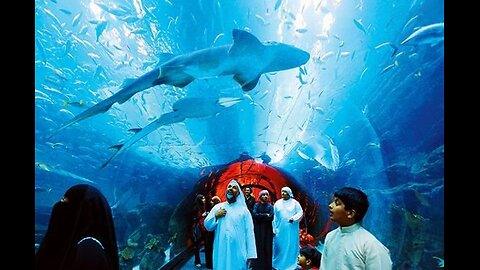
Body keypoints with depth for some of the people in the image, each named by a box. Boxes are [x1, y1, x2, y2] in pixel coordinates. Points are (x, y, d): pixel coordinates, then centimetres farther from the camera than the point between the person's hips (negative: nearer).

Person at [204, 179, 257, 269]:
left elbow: (249, 232, -3)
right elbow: (207, 226, 7)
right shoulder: (217, 207, 7)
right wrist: (216, 216, -10)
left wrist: (251, 254, -9)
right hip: (221, 252, 2)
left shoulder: (244, 210, 2)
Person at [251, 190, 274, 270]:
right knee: (258, 247, -4)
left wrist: (260, 216, -8)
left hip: (267, 230, 1)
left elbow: (271, 218, -8)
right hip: (258, 229, -1)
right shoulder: (256, 205, 5)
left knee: (267, 247, 0)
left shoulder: (270, 206, 6)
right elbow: (254, 215, -12)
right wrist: (265, 215, -9)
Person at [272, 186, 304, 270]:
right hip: (280, 229, 2)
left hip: (292, 229, -2)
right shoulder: (277, 203, 4)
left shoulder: (294, 202, -3)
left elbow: (300, 212, -2)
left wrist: (294, 218, -19)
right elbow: (274, 217, 5)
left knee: (291, 246, 3)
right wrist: (274, 229, 4)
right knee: (280, 246, 6)